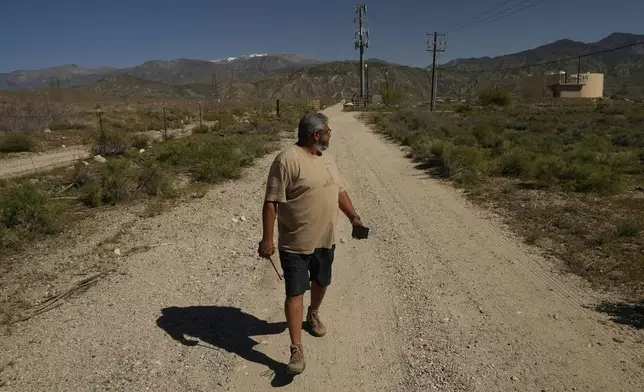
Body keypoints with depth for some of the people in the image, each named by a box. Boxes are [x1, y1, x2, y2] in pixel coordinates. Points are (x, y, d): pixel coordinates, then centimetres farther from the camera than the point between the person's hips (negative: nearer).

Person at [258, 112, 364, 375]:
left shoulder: (325, 159, 9)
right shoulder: (287, 160, -18)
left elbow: (339, 191, 19)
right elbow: (271, 202, -19)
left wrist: (353, 217, 12)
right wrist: (267, 239, -21)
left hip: (325, 239, 8)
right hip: (295, 244, -7)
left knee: (321, 282, 22)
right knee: (295, 293, -2)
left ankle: (313, 314, 49)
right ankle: (297, 349, 7)